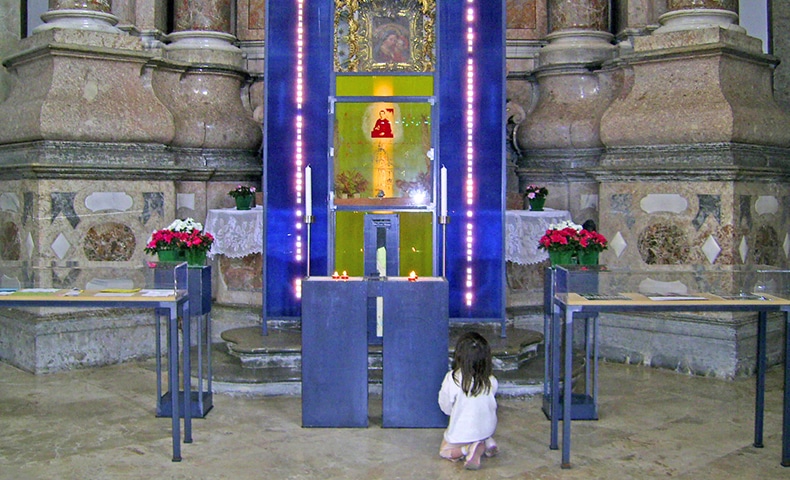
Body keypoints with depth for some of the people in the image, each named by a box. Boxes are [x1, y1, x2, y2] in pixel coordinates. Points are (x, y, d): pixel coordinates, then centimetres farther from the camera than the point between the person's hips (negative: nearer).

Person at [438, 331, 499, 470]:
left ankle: (468, 449, -8)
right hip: (487, 429, 5)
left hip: (461, 431, -5)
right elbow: (492, 404, 2)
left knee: (444, 451, 21)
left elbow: (445, 407, -12)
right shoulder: (491, 381, -15)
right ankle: (487, 442, 5)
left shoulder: (452, 378, -25)